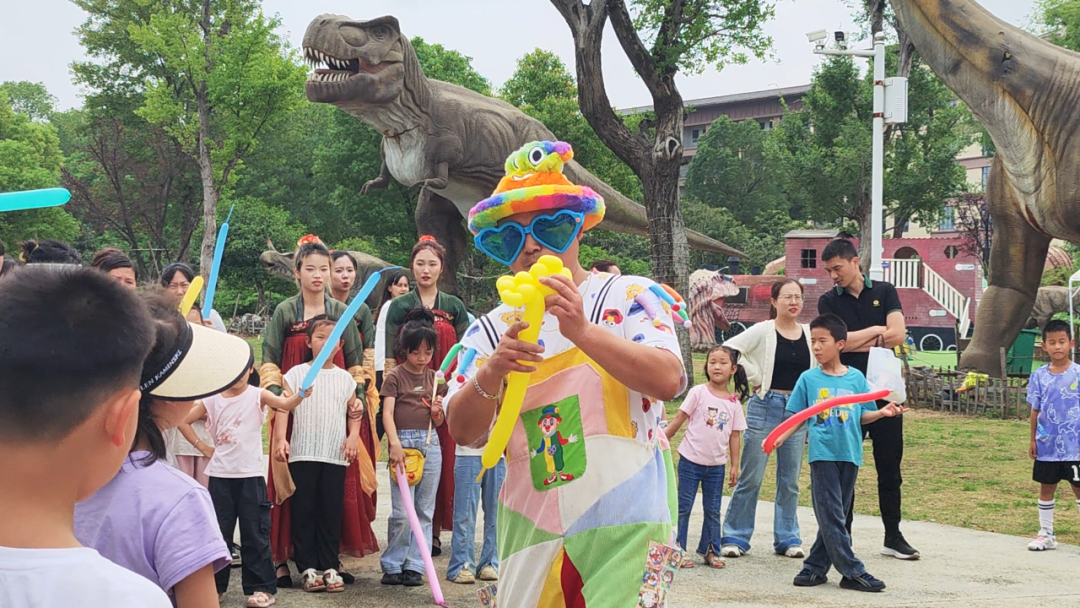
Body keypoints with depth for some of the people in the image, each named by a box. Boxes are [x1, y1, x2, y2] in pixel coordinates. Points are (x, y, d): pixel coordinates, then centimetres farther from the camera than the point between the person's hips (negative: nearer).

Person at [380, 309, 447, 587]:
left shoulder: (434, 379, 14)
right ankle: (392, 565, 5)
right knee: (402, 512, -8)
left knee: (425, 511, 5)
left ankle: (415, 566, 11)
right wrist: (395, 443, -24)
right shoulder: (394, 377, 1)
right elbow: (387, 413, -10)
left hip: (430, 443, 5)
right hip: (403, 442, -5)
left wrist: (437, 412, -5)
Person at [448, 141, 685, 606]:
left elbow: (668, 380, -16)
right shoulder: (493, 330, 7)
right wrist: (490, 375, -19)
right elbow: (462, 432, 0)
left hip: (623, 528, -3)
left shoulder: (629, 298, 0)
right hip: (533, 531, 3)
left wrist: (583, 331, -26)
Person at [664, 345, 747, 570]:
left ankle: (710, 550, 21)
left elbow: (735, 435, 6)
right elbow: (679, 420, -3)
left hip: (716, 465, 3)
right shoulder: (698, 393, -6)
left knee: (713, 510, 10)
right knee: (683, 506, 2)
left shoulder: (734, 402, 2)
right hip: (691, 460, -3)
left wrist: (735, 466, 5)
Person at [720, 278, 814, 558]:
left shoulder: (809, 334, 6)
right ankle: (734, 537, 8)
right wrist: (755, 378, -10)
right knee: (751, 477, 1)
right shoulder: (763, 331, -6)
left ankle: (787, 538, 18)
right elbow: (729, 350, -14)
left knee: (790, 480, 9)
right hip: (766, 407, -4)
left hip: (798, 410, 4)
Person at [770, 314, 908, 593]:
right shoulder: (808, 379, 2)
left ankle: (815, 567, 16)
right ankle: (853, 572, -2)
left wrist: (883, 412, -8)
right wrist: (779, 437, -8)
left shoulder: (856, 378, 4)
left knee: (835, 516, 7)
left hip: (849, 453, 2)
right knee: (831, 516, -6)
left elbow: (863, 415, 10)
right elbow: (798, 417, 5)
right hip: (822, 453, -2)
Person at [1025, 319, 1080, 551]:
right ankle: (1046, 534, 20)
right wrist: (1033, 440, 6)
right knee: (1046, 488, 10)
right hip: (1047, 445, 3)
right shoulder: (1039, 377, 2)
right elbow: (1035, 410, 7)